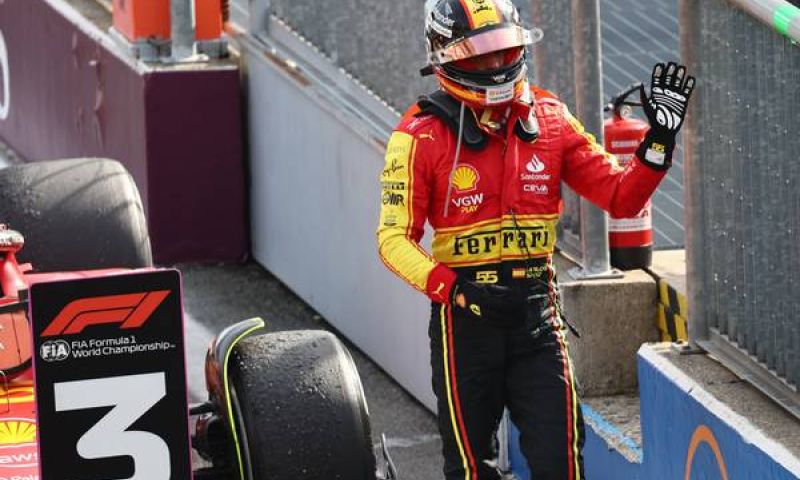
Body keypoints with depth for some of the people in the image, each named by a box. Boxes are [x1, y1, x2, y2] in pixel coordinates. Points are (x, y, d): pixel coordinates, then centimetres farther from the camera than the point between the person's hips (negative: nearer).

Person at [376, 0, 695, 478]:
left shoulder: (548, 118, 4)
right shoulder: (423, 135, -7)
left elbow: (620, 197, 5)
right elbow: (395, 238, -9)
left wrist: (659, 142, -11)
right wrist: (451, 288, -24)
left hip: (538, 310, 2)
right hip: (464, 314, -2)